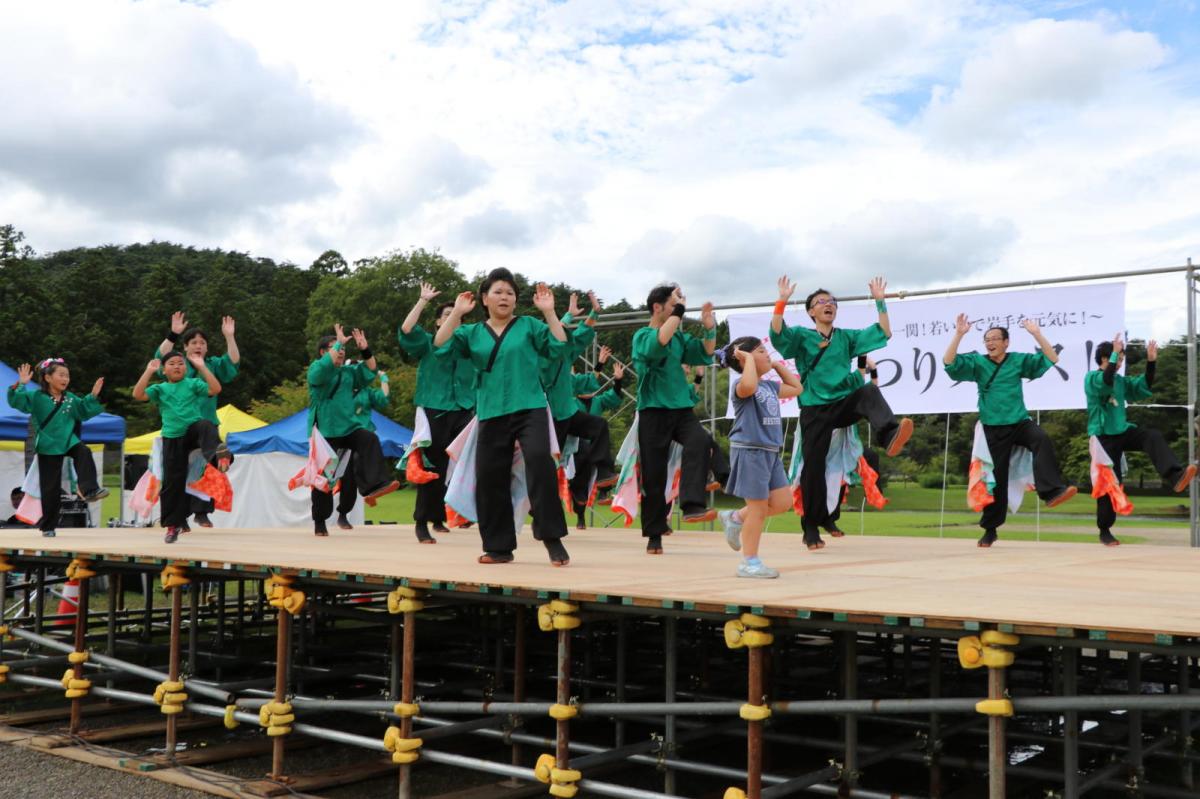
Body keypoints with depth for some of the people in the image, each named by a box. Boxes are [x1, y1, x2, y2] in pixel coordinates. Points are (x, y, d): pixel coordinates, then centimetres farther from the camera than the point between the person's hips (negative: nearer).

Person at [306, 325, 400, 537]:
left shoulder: (348, 372, 15)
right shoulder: (316, 369, -2)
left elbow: (369, 371, 6)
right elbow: (326, 365, -25)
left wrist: (365, 349, -7)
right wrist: (339, 343, -21)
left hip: (348, 426, 4)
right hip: (325, 430, -4)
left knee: (369, 440, -27)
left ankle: (374, 485, -37)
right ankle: (319, 521, 10)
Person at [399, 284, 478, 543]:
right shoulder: (427, 343, 6)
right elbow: (406, 329, -12)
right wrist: (423, 301, -11)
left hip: (464, 411, 3)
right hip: (434, 412, -3)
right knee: (432, 468, -3)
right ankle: (422, 523, 3)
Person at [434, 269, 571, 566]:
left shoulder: (529, 325, 7)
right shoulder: (472, 332, 11)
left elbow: (559, 347, -3)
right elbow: (440, 344, -1)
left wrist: (549, 312, -8)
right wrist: (456, 313, -5)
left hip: (530, 409, -3)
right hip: (491, 415, 3)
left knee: (539, 460, -26)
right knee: (489, 478, 4)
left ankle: (552, 538, -18)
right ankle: (499, 547, 19)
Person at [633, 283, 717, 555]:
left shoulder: (680, 337, 13)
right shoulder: (643, 336, -5)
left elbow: (704, 354, 11)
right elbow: (660, 341, -27)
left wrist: (710, 328, -4)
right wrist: (678, 309, -24)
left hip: (682, 408, 4)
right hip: (654, 411, -4)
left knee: (699, 441, -29)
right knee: (654, 476, -1)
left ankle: (692, 506, -34)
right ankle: (654, 535, 11)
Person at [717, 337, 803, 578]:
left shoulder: (769, 386, 15)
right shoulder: (741, 385, -11)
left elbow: (796, 388, 27)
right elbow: (749, 386, -35)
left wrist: (778, 365, 21)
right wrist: (749, 359, -21)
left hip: (770, 452, 8)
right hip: (750, 451, -8)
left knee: (782, 502, 6)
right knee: (759, 508, -4)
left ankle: (735, 518, 24)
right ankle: (749, 562, 7)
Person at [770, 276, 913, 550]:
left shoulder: (846, 337, 16)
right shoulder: (801, 336, 6)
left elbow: (884, 333, 10)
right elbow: (777, 332, -14)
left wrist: (880, 301, 3)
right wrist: (783, 301, -23)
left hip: (845, 403, 2)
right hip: (815, 409, -2)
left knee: (869, 391, -30)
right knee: (813, 465, -5)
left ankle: (890, 436, -58)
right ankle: (812, 527, 6)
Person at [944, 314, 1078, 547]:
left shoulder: (1019, 360, 4)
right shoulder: (977, 362, 2)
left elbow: (1051, 359, 0)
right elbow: (949, 363, -12)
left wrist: (1036, 334, -10)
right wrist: (959, 335, -21)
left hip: (1020, 422, 1)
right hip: (994, 429, 0)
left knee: (1042, 440, -32)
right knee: (997, 477, 2)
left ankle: (1052, 492, -37)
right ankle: (990, 529, 14)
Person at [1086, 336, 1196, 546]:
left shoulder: (1121, 380, 12)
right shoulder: (1092, 378, -8)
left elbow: (1144, 387, 11)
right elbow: (1106, 381, -30)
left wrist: (1151, 361, 1)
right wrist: (1115, 353, -30)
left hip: (1123, 432, 5)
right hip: (1103, 438, -5)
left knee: (1153, 436, -24)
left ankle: (1176, 477, -41)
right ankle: (1105, 530, 9)